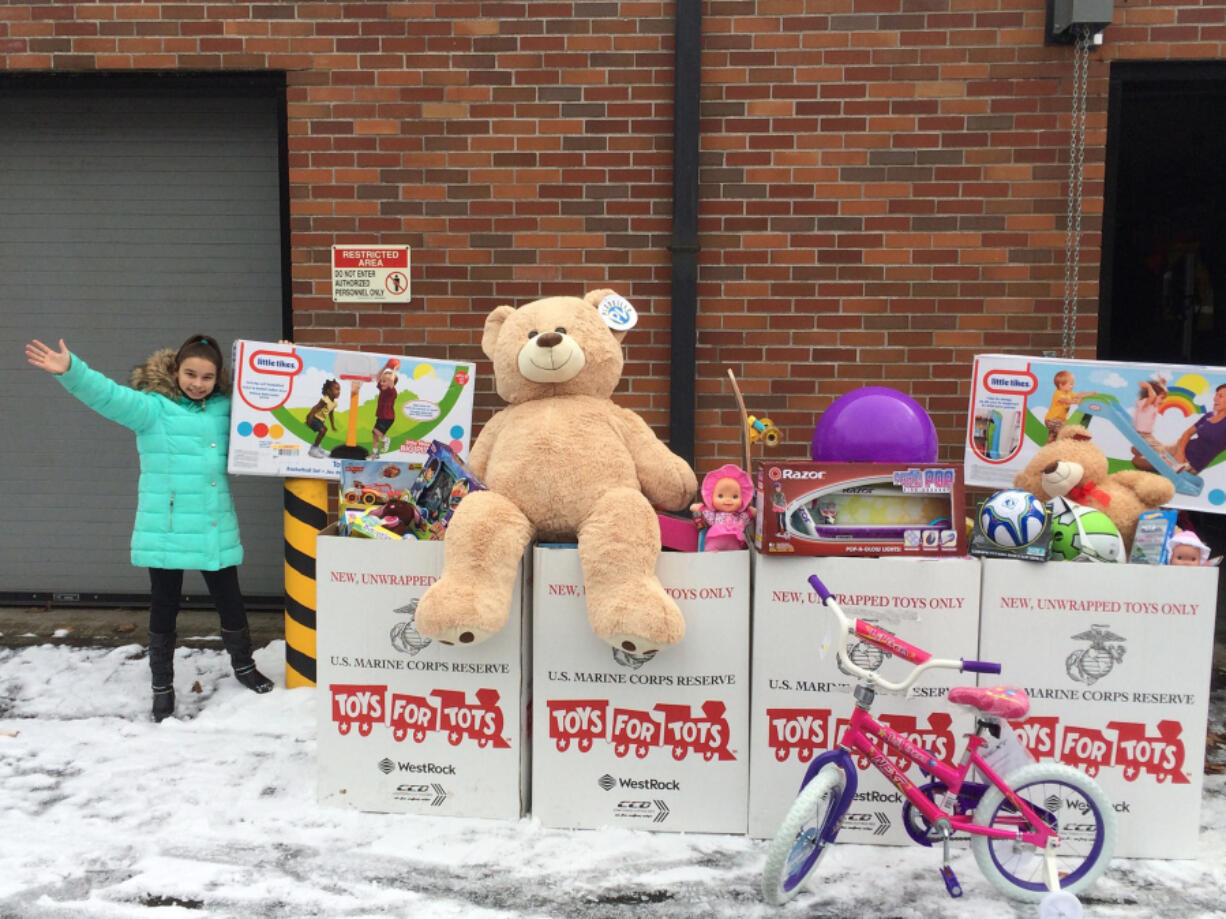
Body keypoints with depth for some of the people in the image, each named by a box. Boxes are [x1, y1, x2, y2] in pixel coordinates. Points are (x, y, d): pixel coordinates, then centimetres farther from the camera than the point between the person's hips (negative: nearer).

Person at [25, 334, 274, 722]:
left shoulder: (227, 409, 6)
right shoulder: (152, 408, -7)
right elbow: (109, 395, -22)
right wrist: (70, 370, -39)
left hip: (216, 531, 3)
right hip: (165, 530, -3)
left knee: (230, 600, 14)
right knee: (164, 606, 9)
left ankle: (243, 664, 36)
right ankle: (162, 684, 25)